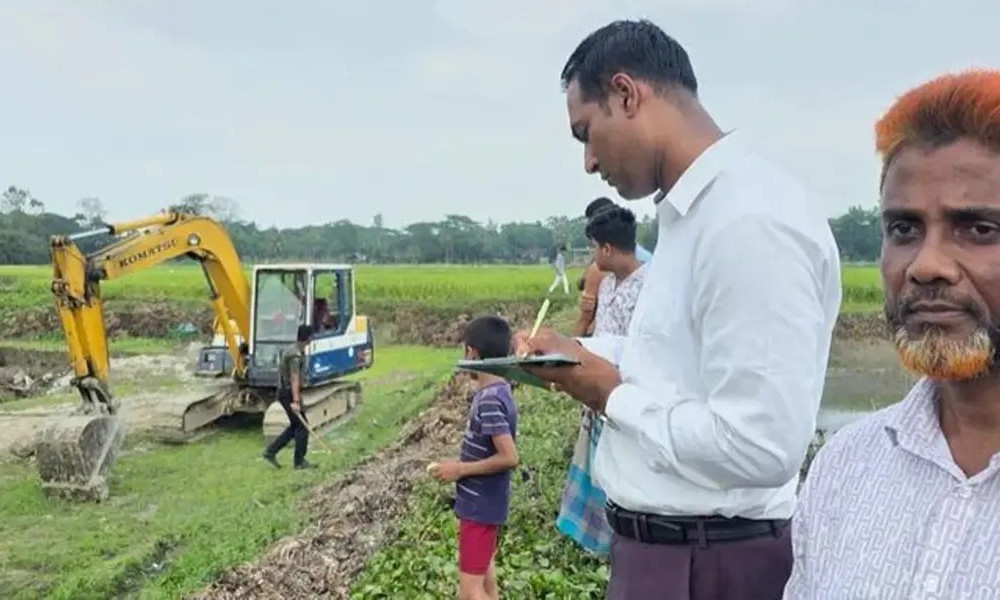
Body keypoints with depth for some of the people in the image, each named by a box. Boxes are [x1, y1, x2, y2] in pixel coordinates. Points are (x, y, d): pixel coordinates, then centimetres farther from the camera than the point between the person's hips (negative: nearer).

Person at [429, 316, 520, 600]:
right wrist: (461, 464, 9)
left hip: (480, 507, -10)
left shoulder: (489, 400, -24)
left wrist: (460, 469, -19)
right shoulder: (497, 392, 5)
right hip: (485, 504, 10)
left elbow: (509, 457, -27)